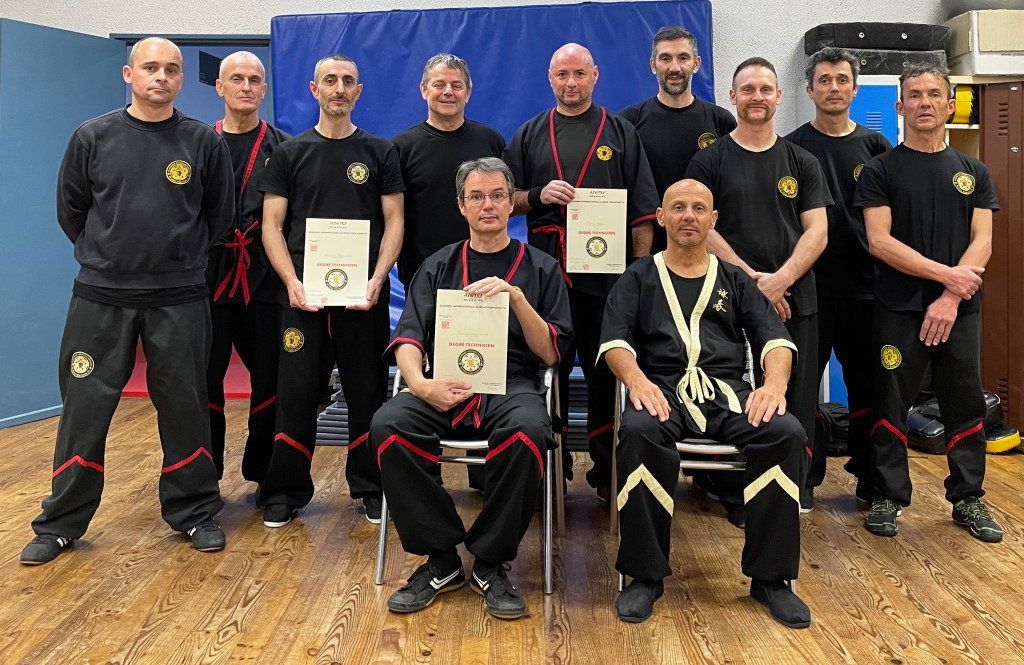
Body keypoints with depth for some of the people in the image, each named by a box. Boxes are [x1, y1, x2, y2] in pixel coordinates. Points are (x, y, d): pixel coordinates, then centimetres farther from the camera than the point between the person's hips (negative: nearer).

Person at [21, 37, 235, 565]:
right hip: (101, 296, 1)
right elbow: (70, 211, 11)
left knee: (185, 408, 6)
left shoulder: (204, 142, 1)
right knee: (84, 409, 5)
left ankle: (194, 513, 21)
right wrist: (103, 256, 11)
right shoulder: (92, 137, 3)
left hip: (180, 299, 0)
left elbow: (220, 215, 10)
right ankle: (61, 524, 20)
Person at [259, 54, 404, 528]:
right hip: (304, 291, 1)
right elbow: (272, 226, 5)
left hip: (364, 292, 0)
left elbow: (394, 221, 2)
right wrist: (292, 283, -10)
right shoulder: (290, 153, 9)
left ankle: (370, 488, 19)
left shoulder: (379, 152, 8)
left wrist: (377, 280, -11)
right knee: (296, 390, 2)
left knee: (366, 390, 6)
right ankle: (285, 492, 14)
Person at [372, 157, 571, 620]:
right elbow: (408, 337, 6)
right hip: (446, 388, 2)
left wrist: (516, 298, -10)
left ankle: (490, 564, -14)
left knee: (526, 430, -37)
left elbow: (552, 355, 6)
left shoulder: (540, 268, 14)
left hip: (513, 385, -1)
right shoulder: (439, 266, 19)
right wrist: (421, 385, -16)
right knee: (388, 424, -29)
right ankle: (440, 559, -11)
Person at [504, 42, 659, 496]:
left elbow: (643, 210, 5)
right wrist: (538, 195, -9)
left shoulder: (621, 133, 9)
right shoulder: (529, 135, 13)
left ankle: (606, 471, 14)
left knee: (607, 375, 3)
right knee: (548, 373, 6)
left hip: (607, 273, -1)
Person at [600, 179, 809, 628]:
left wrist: (775, 382, -10)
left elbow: (774, 338, 12)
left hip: (727, 390, 2)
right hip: (662, 389, -2)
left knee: (787, 433, -28)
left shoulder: (735, 280, 24)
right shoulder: (639, 278, 19)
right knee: (639, 432, -36)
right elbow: (614, 340, 4)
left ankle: (770, 576, -13)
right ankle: (645, 576, -21)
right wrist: (636, 379, -18)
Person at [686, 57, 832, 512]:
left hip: (794, 299, 2)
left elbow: (817, 232, 3)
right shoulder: (710, 161, 5)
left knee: (795, 402, 5)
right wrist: (750, 277, -13)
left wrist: (780, 279, -13)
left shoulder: (801, 163, 11)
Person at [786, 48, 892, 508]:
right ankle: (803, 478, 14)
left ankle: (871, 477, 22)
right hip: (810, 284, -2)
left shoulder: (875, 146, 10)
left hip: (865, 284, 3)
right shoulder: (792, 147, 2)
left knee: (868, 384, 9)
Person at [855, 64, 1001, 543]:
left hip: (960, 308, 3)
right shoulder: (880, 171, 2)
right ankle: (888, 496, 14)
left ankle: (967, 498, 21)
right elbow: (879, 241, -8)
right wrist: (945, 274, -13)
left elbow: (982, 242, 2)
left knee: (965, 405, 7)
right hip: (899, 309, -2)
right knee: (890, 405, 2)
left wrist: (950, 299, -12)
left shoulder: (974, 173, 11)